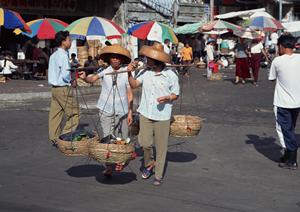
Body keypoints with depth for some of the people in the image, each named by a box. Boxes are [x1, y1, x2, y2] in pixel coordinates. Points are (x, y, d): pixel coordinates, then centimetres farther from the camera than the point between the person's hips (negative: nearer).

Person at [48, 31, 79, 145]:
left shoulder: (53, 55, 12)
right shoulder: (63, 55, -16)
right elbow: (65, 74, -23)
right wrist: (72, 81, -4)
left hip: (54, 88, 9)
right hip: (63, 88, -9)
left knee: (55, 114, 10)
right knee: (74, 113, 0)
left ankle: (55, 138, 13)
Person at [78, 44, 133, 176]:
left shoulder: (126, 73, -4)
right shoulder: (104, 71, -4)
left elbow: (130, 95, -1)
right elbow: (93, 79, -21)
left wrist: (130, 112, -2)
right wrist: (84, 77, -43)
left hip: (121, 110, 0)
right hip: (106, 110, 0)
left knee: (121, 137, 12)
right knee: (106, 137, -5)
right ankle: (108, 167, 1)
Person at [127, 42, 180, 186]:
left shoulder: (171, 75, -7)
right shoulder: (145, 72, 2)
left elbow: (176, 94, 1)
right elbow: (134, 85, 6)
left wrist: (167, 98, -19)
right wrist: (130, 73, -10)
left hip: (162, 116, -3)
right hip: (145, 113, 3)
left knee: (161, 147, 6)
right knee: (144, 143, 0)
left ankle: (158, 175, 20)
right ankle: (149, 163, 31)